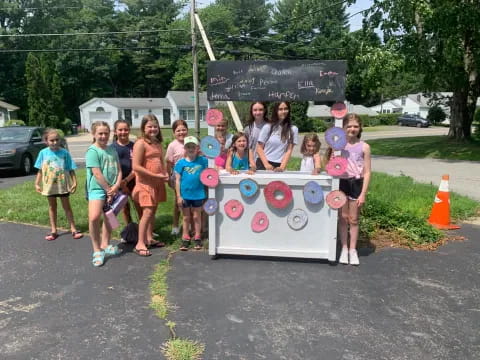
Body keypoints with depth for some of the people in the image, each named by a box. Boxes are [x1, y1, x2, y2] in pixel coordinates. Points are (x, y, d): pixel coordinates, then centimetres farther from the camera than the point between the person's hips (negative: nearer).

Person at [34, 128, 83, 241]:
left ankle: (73, 229, 15)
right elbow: (40, 170, 4)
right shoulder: (43, 153, -4)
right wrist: (37, 183, 4)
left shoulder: (64, 152, -9)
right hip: (49, 185, 2)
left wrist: (74, 182, -10)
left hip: (63, 184, -2)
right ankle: (53, 230, 25)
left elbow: (71, 169, -5)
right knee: (52, 207, 15)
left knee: (67, 206, 9)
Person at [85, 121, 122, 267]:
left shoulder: (112, 149, 10)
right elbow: (97, 173, -14)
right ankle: (97, 250, -7)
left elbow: (119, 170, 6)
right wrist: (108, 190, -12)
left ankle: (105, 246, 33)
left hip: (113, 189, 7)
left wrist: (116, 186, -9)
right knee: (94, 218, -23)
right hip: (97, 189, -6)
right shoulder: (92, 151, -9)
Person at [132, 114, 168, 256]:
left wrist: (165, 174, 2)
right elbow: (136, 166, -17)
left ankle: (149, 239, 22)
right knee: (147, 212, -10)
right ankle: (140, 244, -4)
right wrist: (156, 175, -18)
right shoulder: (140, 143, -11)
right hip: (145, 182, -8)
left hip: (157, 183, 8)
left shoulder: (158, 143, 13)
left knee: (153, 211, 12)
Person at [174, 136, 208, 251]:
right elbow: (178, 180, -3)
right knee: (186, 217, 14)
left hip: (198, 194, 0)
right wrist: (178, 196, -5)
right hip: (185, 194, 0)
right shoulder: (181, 163, -4)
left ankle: (197, 238, 26)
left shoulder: (202, 160, -4)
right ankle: (185, 238, 26)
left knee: (197, 216, 12)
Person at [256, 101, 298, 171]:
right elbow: (259, 148, 2)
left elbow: (289, 150, 0)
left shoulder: (293, 129, 3)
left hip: (278, 166, 0)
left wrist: (282, 167, -13)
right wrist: (266, 164, -9)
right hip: (263, 164, 0)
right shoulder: (267, 127, 1)